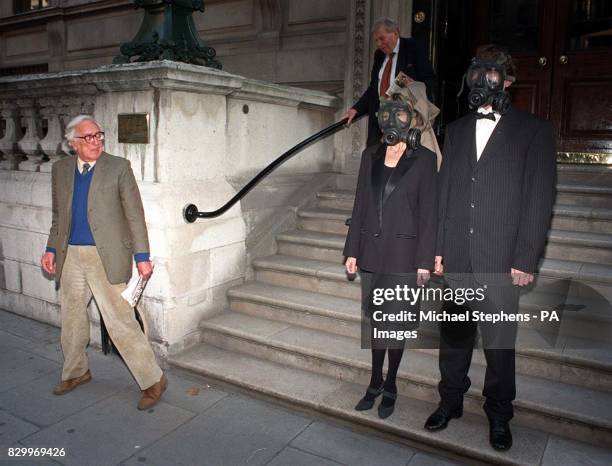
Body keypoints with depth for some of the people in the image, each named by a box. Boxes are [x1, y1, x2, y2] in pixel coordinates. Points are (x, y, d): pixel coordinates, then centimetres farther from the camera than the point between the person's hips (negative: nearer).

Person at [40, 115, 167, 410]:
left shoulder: (118, 167, -6)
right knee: (71, 319, 19)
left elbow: (135, 215, -7)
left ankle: (152, 380, 7)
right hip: (70, 257, 6)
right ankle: (75, 372, 42)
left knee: (121, 322, -7)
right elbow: (58, 215, 18)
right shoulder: (60, 169, 9)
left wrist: (142, 256, -11)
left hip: (107, 257, -5)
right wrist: (51, 249, 11)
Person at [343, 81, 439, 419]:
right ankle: (375, 382, 27)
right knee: (373, 318, 12)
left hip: (402, 252, -4)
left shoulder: (424, 159, -3)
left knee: (395, 321, 4)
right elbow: (360, 204, 9)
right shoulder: (371, 155, 8)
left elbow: (428, 212, -5)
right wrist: (352, 250, 6)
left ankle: (389, 386, 21)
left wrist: (424, 261, -9)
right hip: (372, 250, 4)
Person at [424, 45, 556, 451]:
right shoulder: (456, 130, 13)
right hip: (457, 258, 3)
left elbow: (540, 199, -4)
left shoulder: (534, 131, 1)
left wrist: (526, 260, -10)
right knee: (454, 335, 13)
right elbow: (444, 192, 11)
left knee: (500, 343, 8)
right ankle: (451, 401, 32)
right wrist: (438, 248, 5)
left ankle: (499, 415, 28)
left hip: (501, 261, -3)